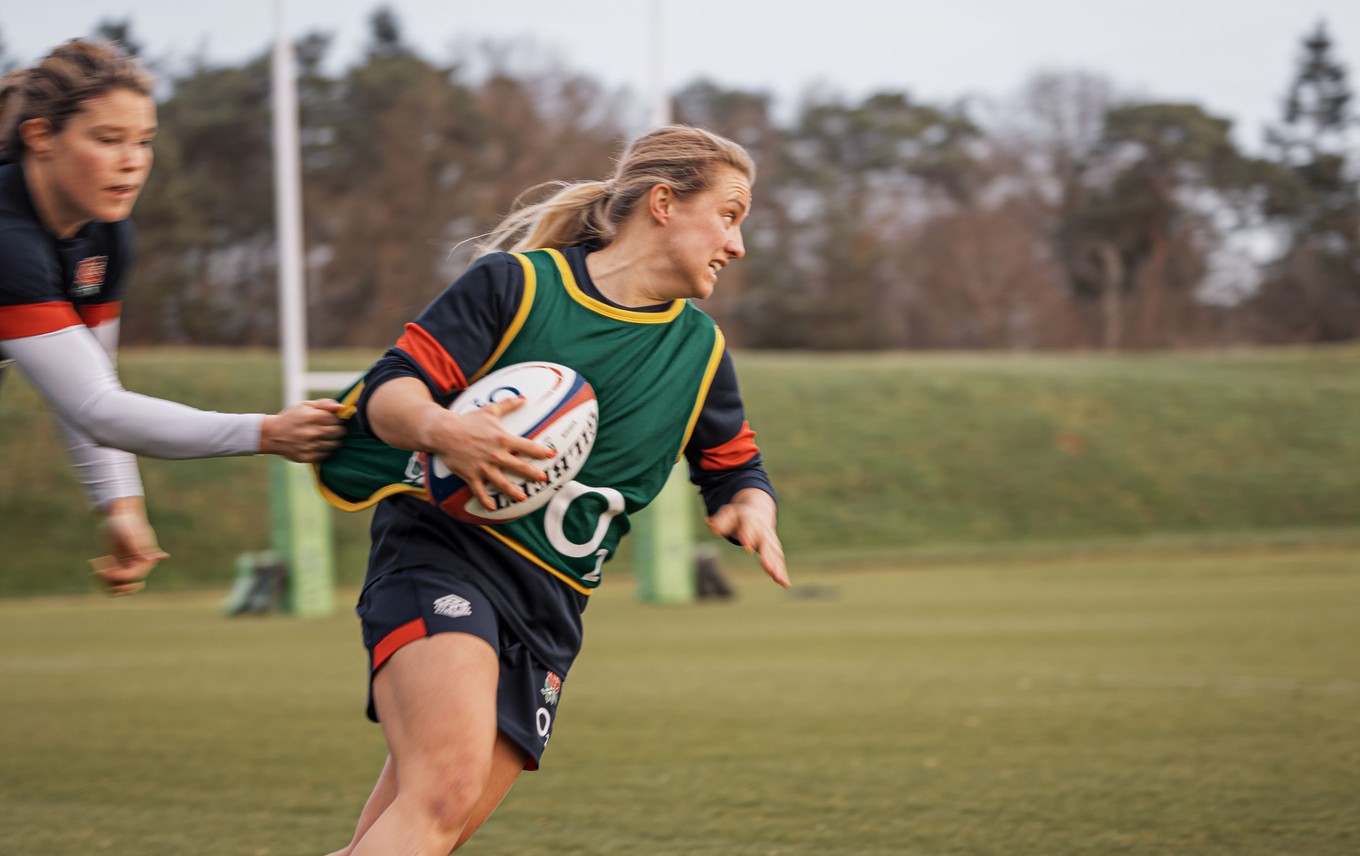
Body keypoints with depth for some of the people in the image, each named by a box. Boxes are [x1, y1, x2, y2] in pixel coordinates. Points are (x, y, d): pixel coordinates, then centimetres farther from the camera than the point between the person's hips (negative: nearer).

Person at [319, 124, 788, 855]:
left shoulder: (700, 350, 15)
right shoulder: (517, 283, -2)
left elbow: (734, 467, 27)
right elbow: (386, 390, -5)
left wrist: (750, 508, 3)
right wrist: (441, 430, -27)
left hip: (549, 610, 6)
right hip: (444, 555, -6)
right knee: (447, 787, -29)